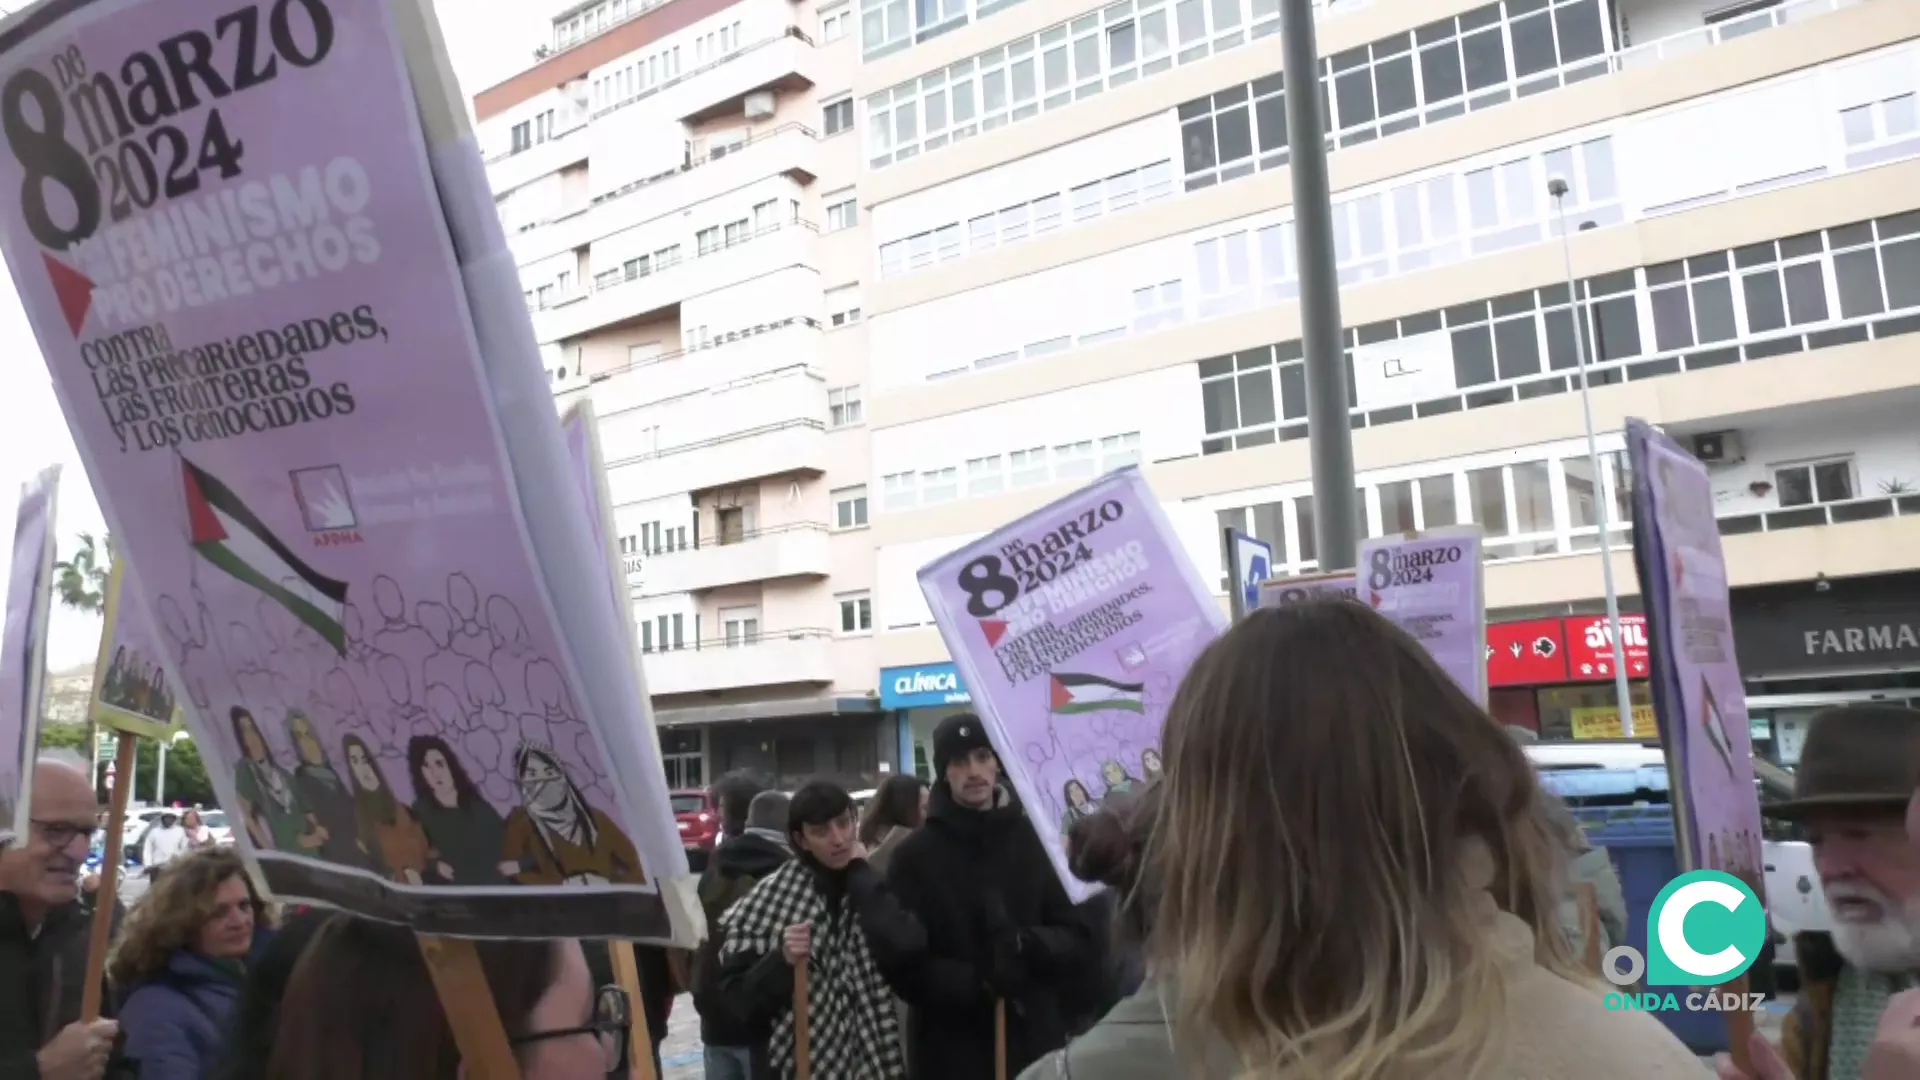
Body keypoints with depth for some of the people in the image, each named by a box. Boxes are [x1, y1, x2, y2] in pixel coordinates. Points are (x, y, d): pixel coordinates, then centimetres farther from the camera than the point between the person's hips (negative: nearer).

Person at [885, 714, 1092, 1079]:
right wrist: (976, 982, -20)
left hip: (1036, 1047, 2)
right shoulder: (915, 855, -1)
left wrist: (1033, 946, -16)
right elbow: (902, 964, -6)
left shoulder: (1034, 841, 5)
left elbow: (1078, 943, 5)